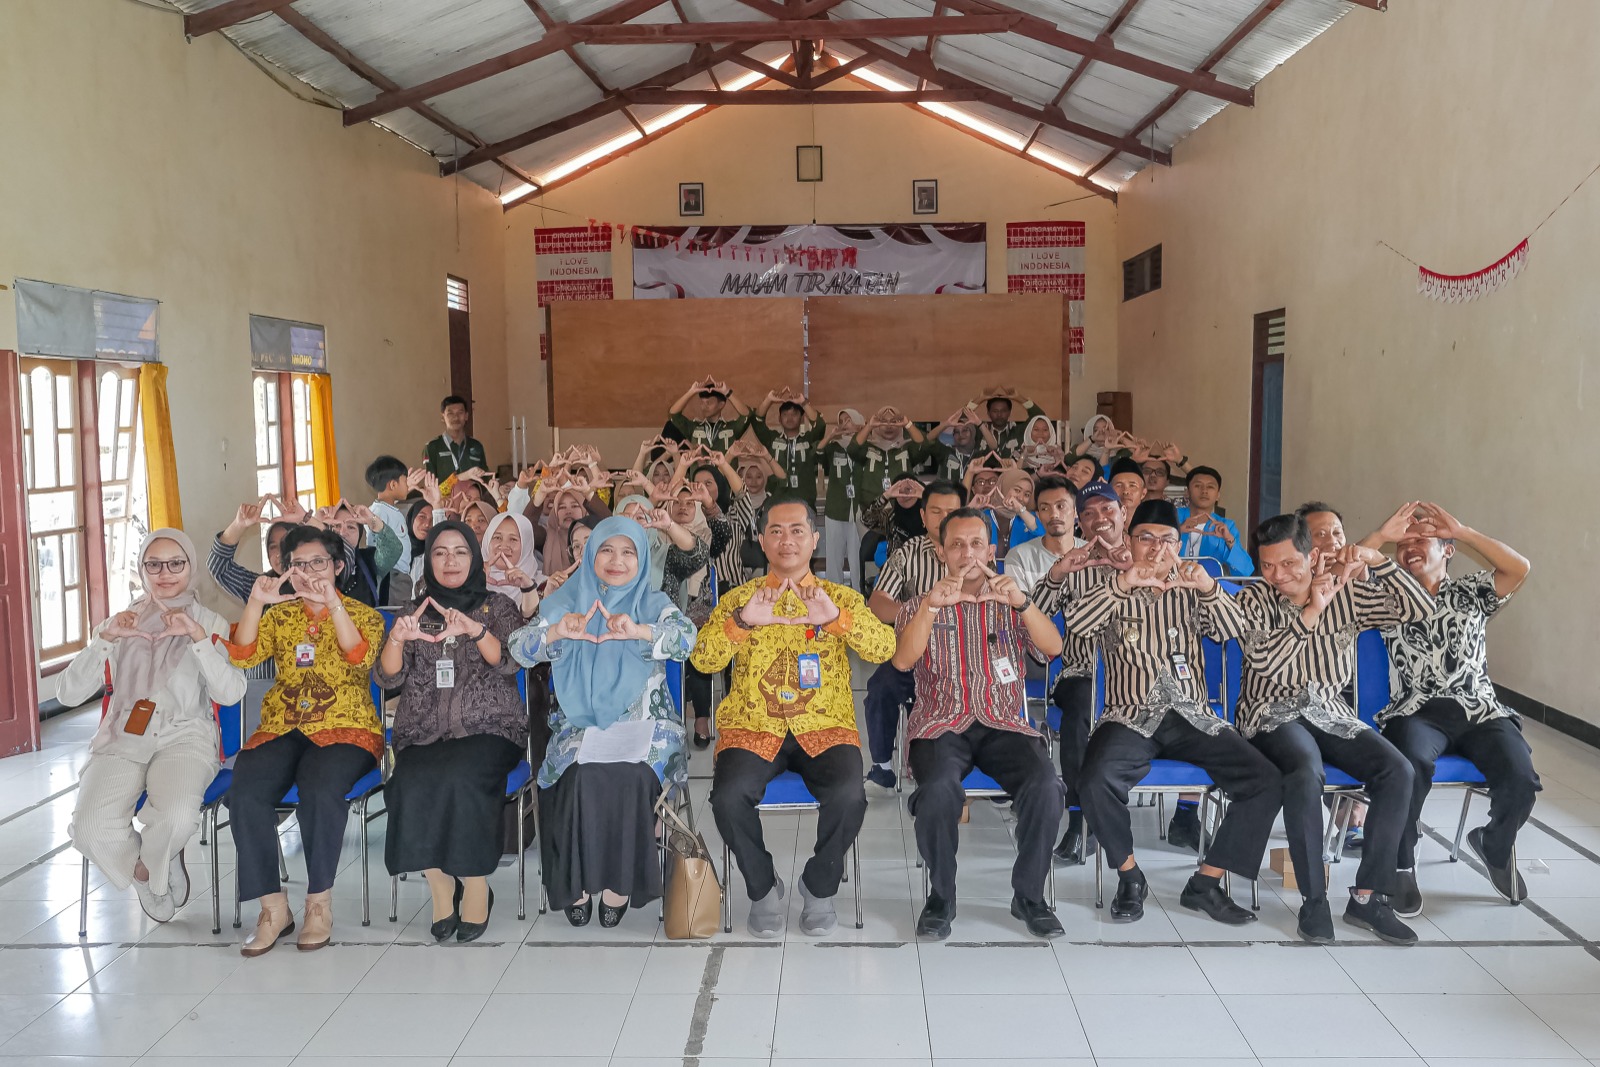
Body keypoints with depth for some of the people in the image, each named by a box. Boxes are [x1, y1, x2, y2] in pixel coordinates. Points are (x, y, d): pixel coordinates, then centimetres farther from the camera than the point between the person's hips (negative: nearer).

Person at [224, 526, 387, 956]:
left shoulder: (361, 614, 8)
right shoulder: (279, 615, 18)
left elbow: (360, 658, -12)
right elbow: (243, 656, 2)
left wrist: (333, 604, -24)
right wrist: (255, 603, -12)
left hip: (344, 727, -3)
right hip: (282, 727, 3)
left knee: (320, 788, -34)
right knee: (245, 792, -26)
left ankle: (319, 902, -17)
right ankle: (273, 907, -15)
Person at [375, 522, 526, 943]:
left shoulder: (499, 607, 11)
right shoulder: (416, 611, 16)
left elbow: (508, 662, -7)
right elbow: (388, 678, 5)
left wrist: (475, 629, -25)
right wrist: (396, 639, -17)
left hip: (487, 730, -2)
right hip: (424, 734, 2)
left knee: (461, 777, -34)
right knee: (412, 784, -31)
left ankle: (476, 888, -18)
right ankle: (441, 885, -13)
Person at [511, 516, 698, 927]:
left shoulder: (653, 603, 5)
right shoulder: (568, 601, 7)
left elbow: (687, 637, -15)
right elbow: (519, 648, -2)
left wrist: (639, 631, -34)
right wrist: (556, 631, -24)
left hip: (641, 724, 0)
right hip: (581, 723, 1)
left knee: (630, 777, -28)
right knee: (582, 777, -27)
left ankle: (619, 881, -6)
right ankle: (576, 881, -5)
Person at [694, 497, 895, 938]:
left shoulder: (842, 598, 12)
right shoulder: (739, 598, 12)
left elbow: (884, 649, -6)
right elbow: (702, 660, -1)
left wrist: (835, 617, -23)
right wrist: (742, 620, -19)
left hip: (824, 727, 0)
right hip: (754, 728, 1)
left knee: (849, 795, -29)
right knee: (729, 796, -28)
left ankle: (819, 887, -1)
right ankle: (763, 888, 0)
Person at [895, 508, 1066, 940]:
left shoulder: (1010, 605, 17)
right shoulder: (920, 607, 14)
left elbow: (1052, 649, -2)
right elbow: (902, 661, -6)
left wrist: (1023, 602, -20)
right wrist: (931, 605, -21)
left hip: (1004, 724, 1)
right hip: (941, 724, -1)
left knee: (1045, 785, -28)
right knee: (938, 790, -33)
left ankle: (1029, 896, -9)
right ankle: (940, 898, -11)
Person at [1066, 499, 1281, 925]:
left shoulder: (1189, 594, 19)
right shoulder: (1116, 594, 12)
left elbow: (1233, 631, 2)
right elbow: (1075, 623, -8)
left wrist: (1208, 587, -16)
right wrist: (1123, 583, -21)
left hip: (1192, 718, 3)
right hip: (1131, 717, -3)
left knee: (1267, 780, -18)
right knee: (1096, 782, -32)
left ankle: (1206, 882, -6)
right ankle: (1130, 877, -7)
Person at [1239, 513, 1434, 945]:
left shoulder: (1349, 594, 4)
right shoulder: (1254, 601, -3)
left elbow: (1418, 609, -3)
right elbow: (1263, 660, -20)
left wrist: (1377, 560, -13)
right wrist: (1312, 610, -21)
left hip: (1330, 711, 4)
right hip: (1273, 713, -4)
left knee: (1397, 769, -22)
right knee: (1307, 771, -35)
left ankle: (1368, 897, -13)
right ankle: (1314, 901, -22)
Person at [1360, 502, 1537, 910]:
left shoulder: (1470, 592, 17)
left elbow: (1520, 568, -2)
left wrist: (1462, 532, -2)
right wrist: (1381, 535, -2)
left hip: (1480, 711, 2)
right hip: (1416, 712, -2)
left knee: (1520, 777, -24)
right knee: (1411, 764, -36)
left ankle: (1495, 846, 12)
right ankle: (1402, 865, -14)